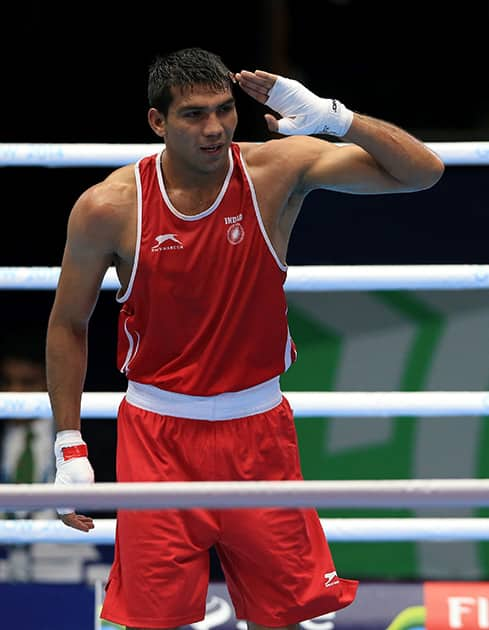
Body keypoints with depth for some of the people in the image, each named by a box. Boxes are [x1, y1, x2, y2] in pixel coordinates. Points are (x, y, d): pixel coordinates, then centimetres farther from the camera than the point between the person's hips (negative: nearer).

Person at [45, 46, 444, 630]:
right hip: (157, 433, -1)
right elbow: (68, 325, 4)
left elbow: (423, 171, -12)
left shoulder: (278, 170, -8)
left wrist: (331, 116, -27)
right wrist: (69, 446, 0)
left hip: (258, 430, 1)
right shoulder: (109, 206, -10)